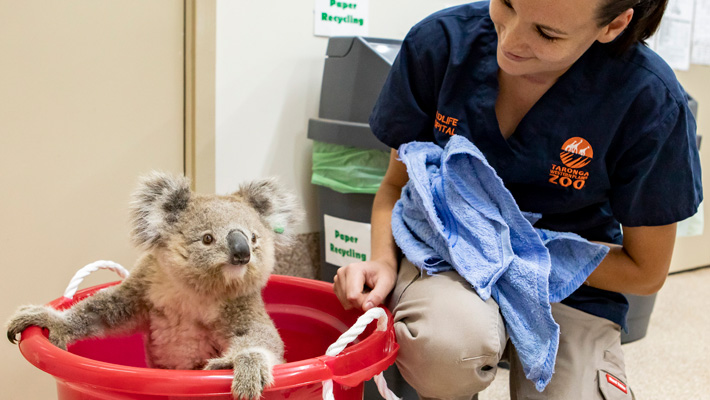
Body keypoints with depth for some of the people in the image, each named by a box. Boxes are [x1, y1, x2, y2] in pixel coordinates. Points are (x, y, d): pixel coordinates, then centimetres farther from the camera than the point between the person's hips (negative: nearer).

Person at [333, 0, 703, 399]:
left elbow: (645, 271, -6)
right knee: (447, 344, -35)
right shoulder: (441, 41, -13)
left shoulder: (651, 102, -18)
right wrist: (384, 260, -19)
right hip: (443, 256, 0)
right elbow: (397, 184, 1)